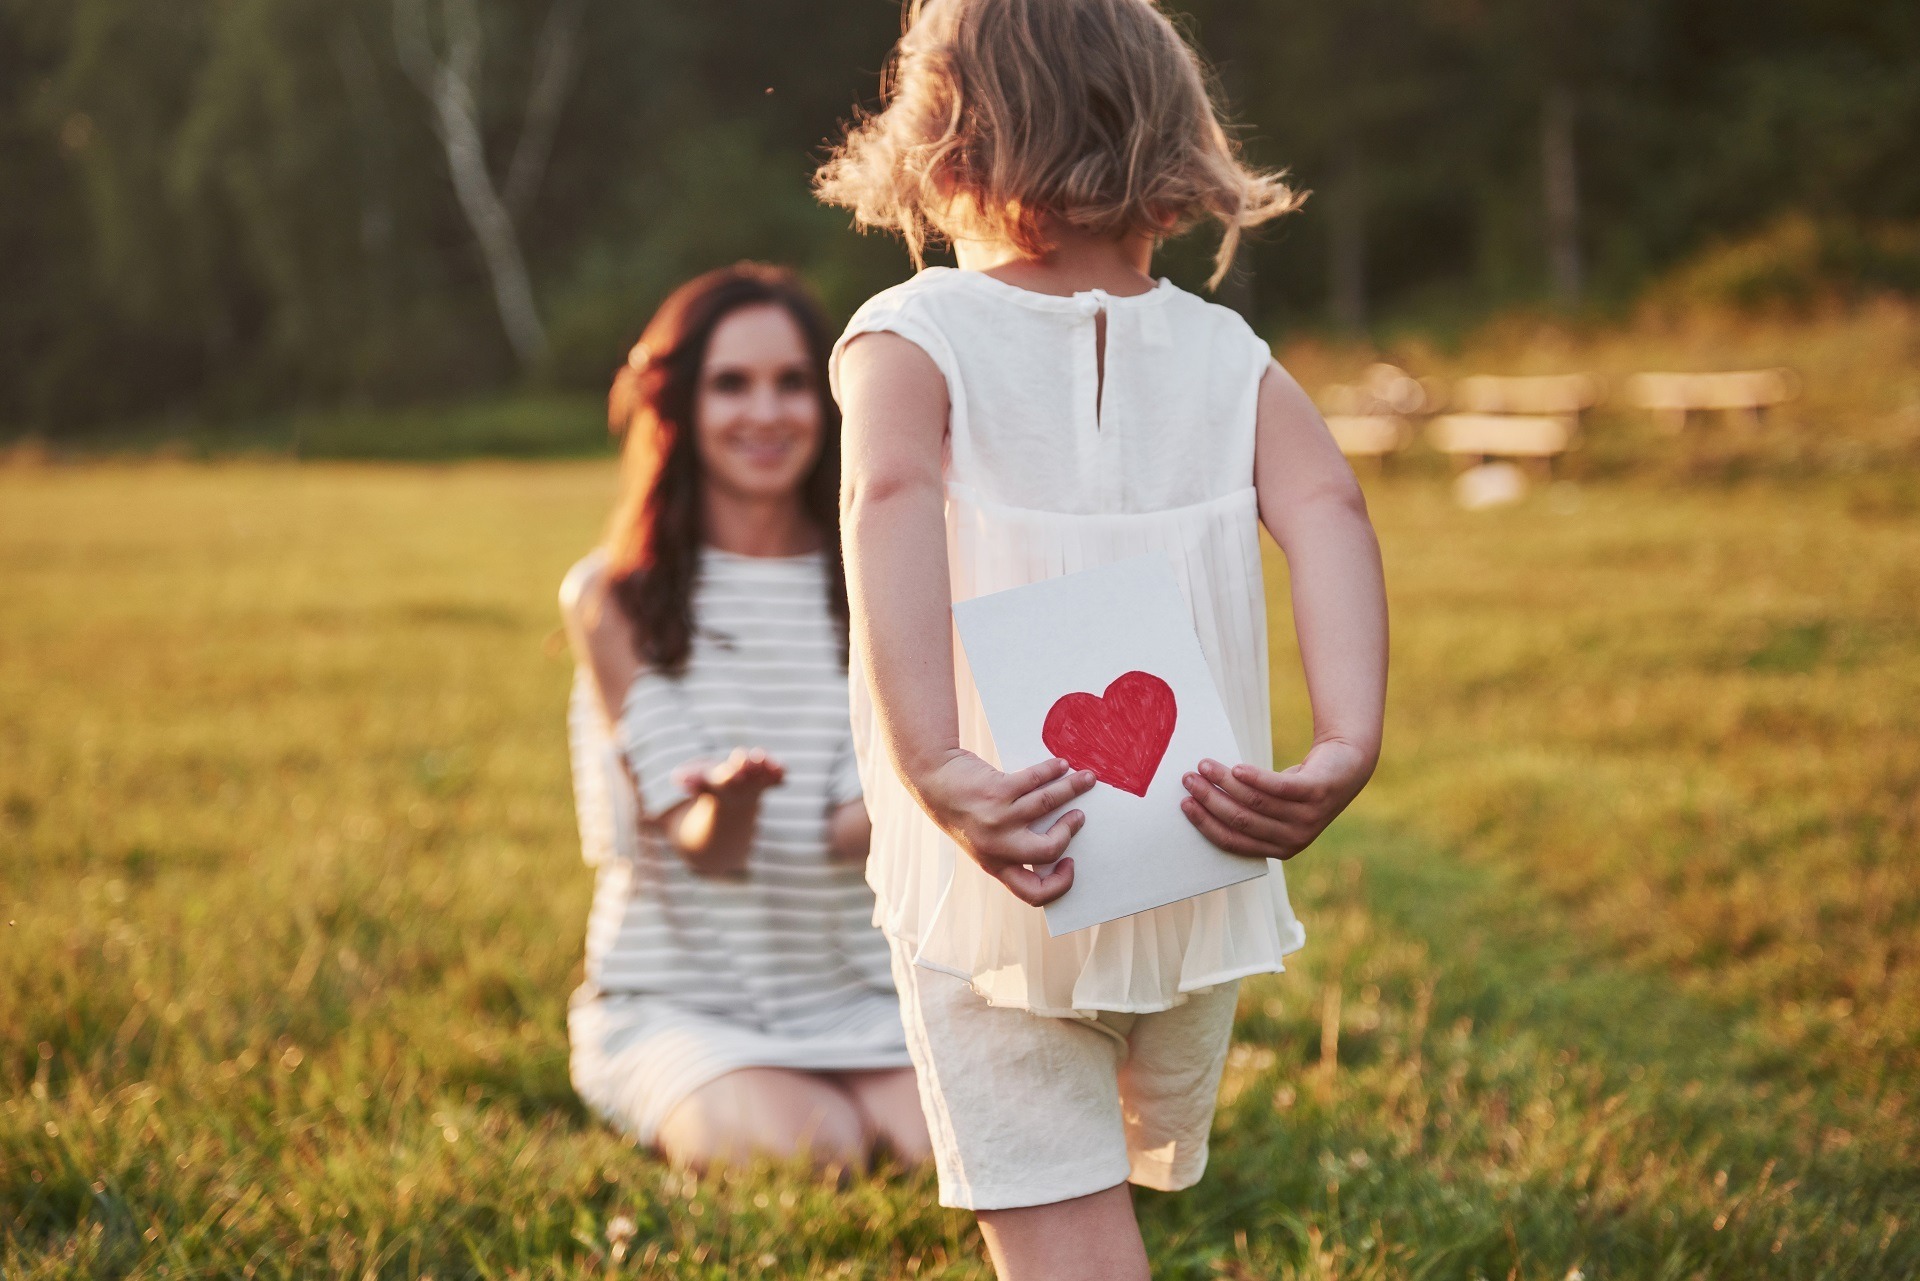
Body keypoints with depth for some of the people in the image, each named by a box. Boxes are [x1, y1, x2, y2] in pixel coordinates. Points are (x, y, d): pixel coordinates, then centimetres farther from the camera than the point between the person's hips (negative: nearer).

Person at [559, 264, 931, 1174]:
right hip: (675, 998, -2)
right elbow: (699, 844, -12)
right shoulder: (614, 599, -3)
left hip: (853, 997, 3)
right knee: (803, 1147, -30)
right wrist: (727, 806, -38)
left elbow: (852, 830, -5)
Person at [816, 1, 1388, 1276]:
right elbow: (1327, 505, -16)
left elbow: (893, 502, -27)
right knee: (1145, 1168, 26)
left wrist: (934, 768, -37)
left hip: (995, 885, -3)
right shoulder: (1227, 355, 2)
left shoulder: (909, 340, -7)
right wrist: (1346, 753, -27)